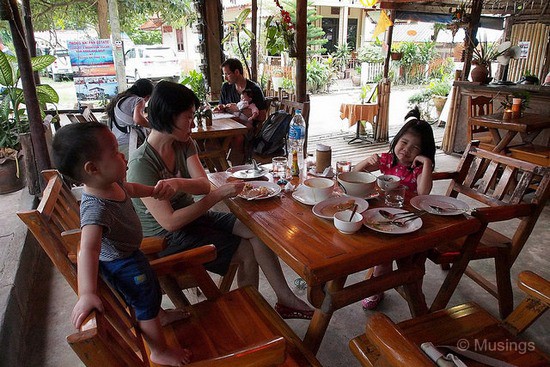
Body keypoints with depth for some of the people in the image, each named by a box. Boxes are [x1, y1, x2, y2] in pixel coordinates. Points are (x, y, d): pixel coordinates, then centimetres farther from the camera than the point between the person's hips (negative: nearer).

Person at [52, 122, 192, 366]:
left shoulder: (112, 182, -15)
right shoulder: (96, 208, -42)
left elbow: (131, 189, 9)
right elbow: (88, 249, -53)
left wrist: (155, 190, -5)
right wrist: (87, 293, -62)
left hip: (130, 253, 9)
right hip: (121, 265, -9)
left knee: (153, 287, 31)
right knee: (145, 304, 9)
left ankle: (160, 316, 61)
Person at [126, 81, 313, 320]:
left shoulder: (185, 144, -2)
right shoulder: (142, 164, -24)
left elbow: (204, 185, -15)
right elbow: (169, 222, -26)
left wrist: (177, 183, -38)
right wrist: (218, 195, -25)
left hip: (192, 216, 7)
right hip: (168, 238, -7)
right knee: (248, 251, -11)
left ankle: (286, 300, 0)